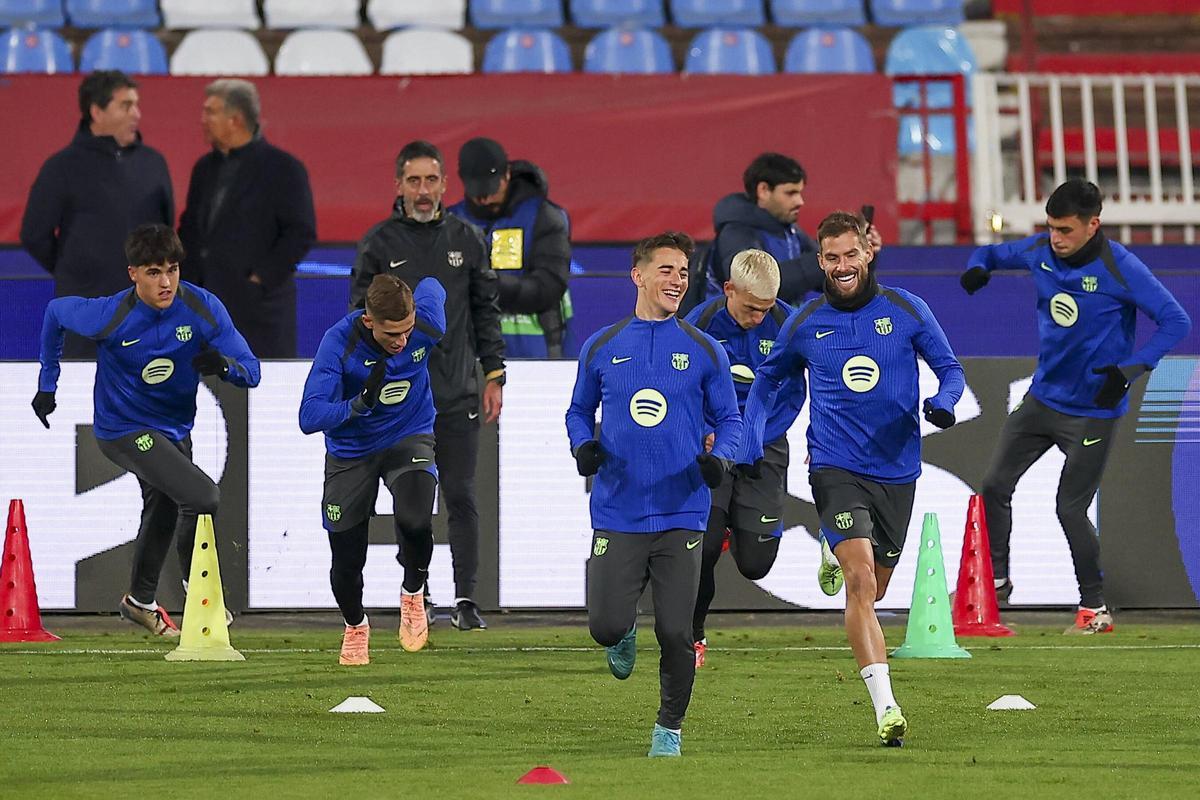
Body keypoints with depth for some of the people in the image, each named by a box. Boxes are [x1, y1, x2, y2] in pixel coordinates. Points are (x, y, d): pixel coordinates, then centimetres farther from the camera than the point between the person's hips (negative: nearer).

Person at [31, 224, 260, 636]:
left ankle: (140, 601, 51)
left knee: (164, 513, 26)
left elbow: (251, 372, -20)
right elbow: (55, 312, -5)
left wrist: (224, 364, -44)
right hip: (124, 429, -6)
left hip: (174, 428, 6)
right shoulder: (109, 316, -27)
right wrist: (47, 382, 3)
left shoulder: (203, 308, -21)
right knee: (202, 496, -24)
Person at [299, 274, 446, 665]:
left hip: (409, 439, 0)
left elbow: (430, 287, 4)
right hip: (350, 452, 0)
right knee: (346, 559, 3)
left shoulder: (428, 323, -22)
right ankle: (355, 627, 38)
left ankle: (413, 594, 5)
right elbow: (310, 417, -33)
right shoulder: (339, 342, -29)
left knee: (414, 522, -29)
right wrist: (359, 404, -47)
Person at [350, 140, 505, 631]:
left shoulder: (466, 240, 9)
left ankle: (466, 599, -1)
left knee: (461, 497, -2)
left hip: (457, 393, 1)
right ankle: (418, 597, 9)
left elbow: (486, 311, 13)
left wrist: (493, 375, 7)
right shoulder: (379, 245, 3)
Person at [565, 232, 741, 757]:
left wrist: (719, 458, -11)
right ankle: (625, 636, 31)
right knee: (605, 626, -7)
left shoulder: (703, 351, 5)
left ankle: (669, 728, 16)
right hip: (617, 513, 1)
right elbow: (579, 411, 18)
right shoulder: (601, 348, 7)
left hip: (681, 514, -1)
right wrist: (583, 447, -3)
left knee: (676, 634, -5)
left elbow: (729, 419, 10)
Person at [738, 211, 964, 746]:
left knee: (871, 588, 13)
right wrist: (750, 447, 9)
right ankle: (885, 708, -26)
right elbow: (767, 381, 20)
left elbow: (950, 368, 8)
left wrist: (943, 402, -15)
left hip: (897, 470, 2)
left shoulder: (907, 311, 1)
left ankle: (837, 554, 50)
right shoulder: (805, 324, 4)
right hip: (836, 468, -2)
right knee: (861, 581, -20)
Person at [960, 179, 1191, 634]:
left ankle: (1095, 609, 9)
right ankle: (996, 580, 22)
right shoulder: (1040, 251, -4)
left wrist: (1130, 370, -30)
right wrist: (977, 268, -12)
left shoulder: (1120, 268, -21)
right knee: (995, 485, 4)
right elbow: (993, 254, 14)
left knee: (1071, 508, -6)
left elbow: (1175, 322, -20)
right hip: (1043, 397, 6)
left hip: (1093, 410, -6)